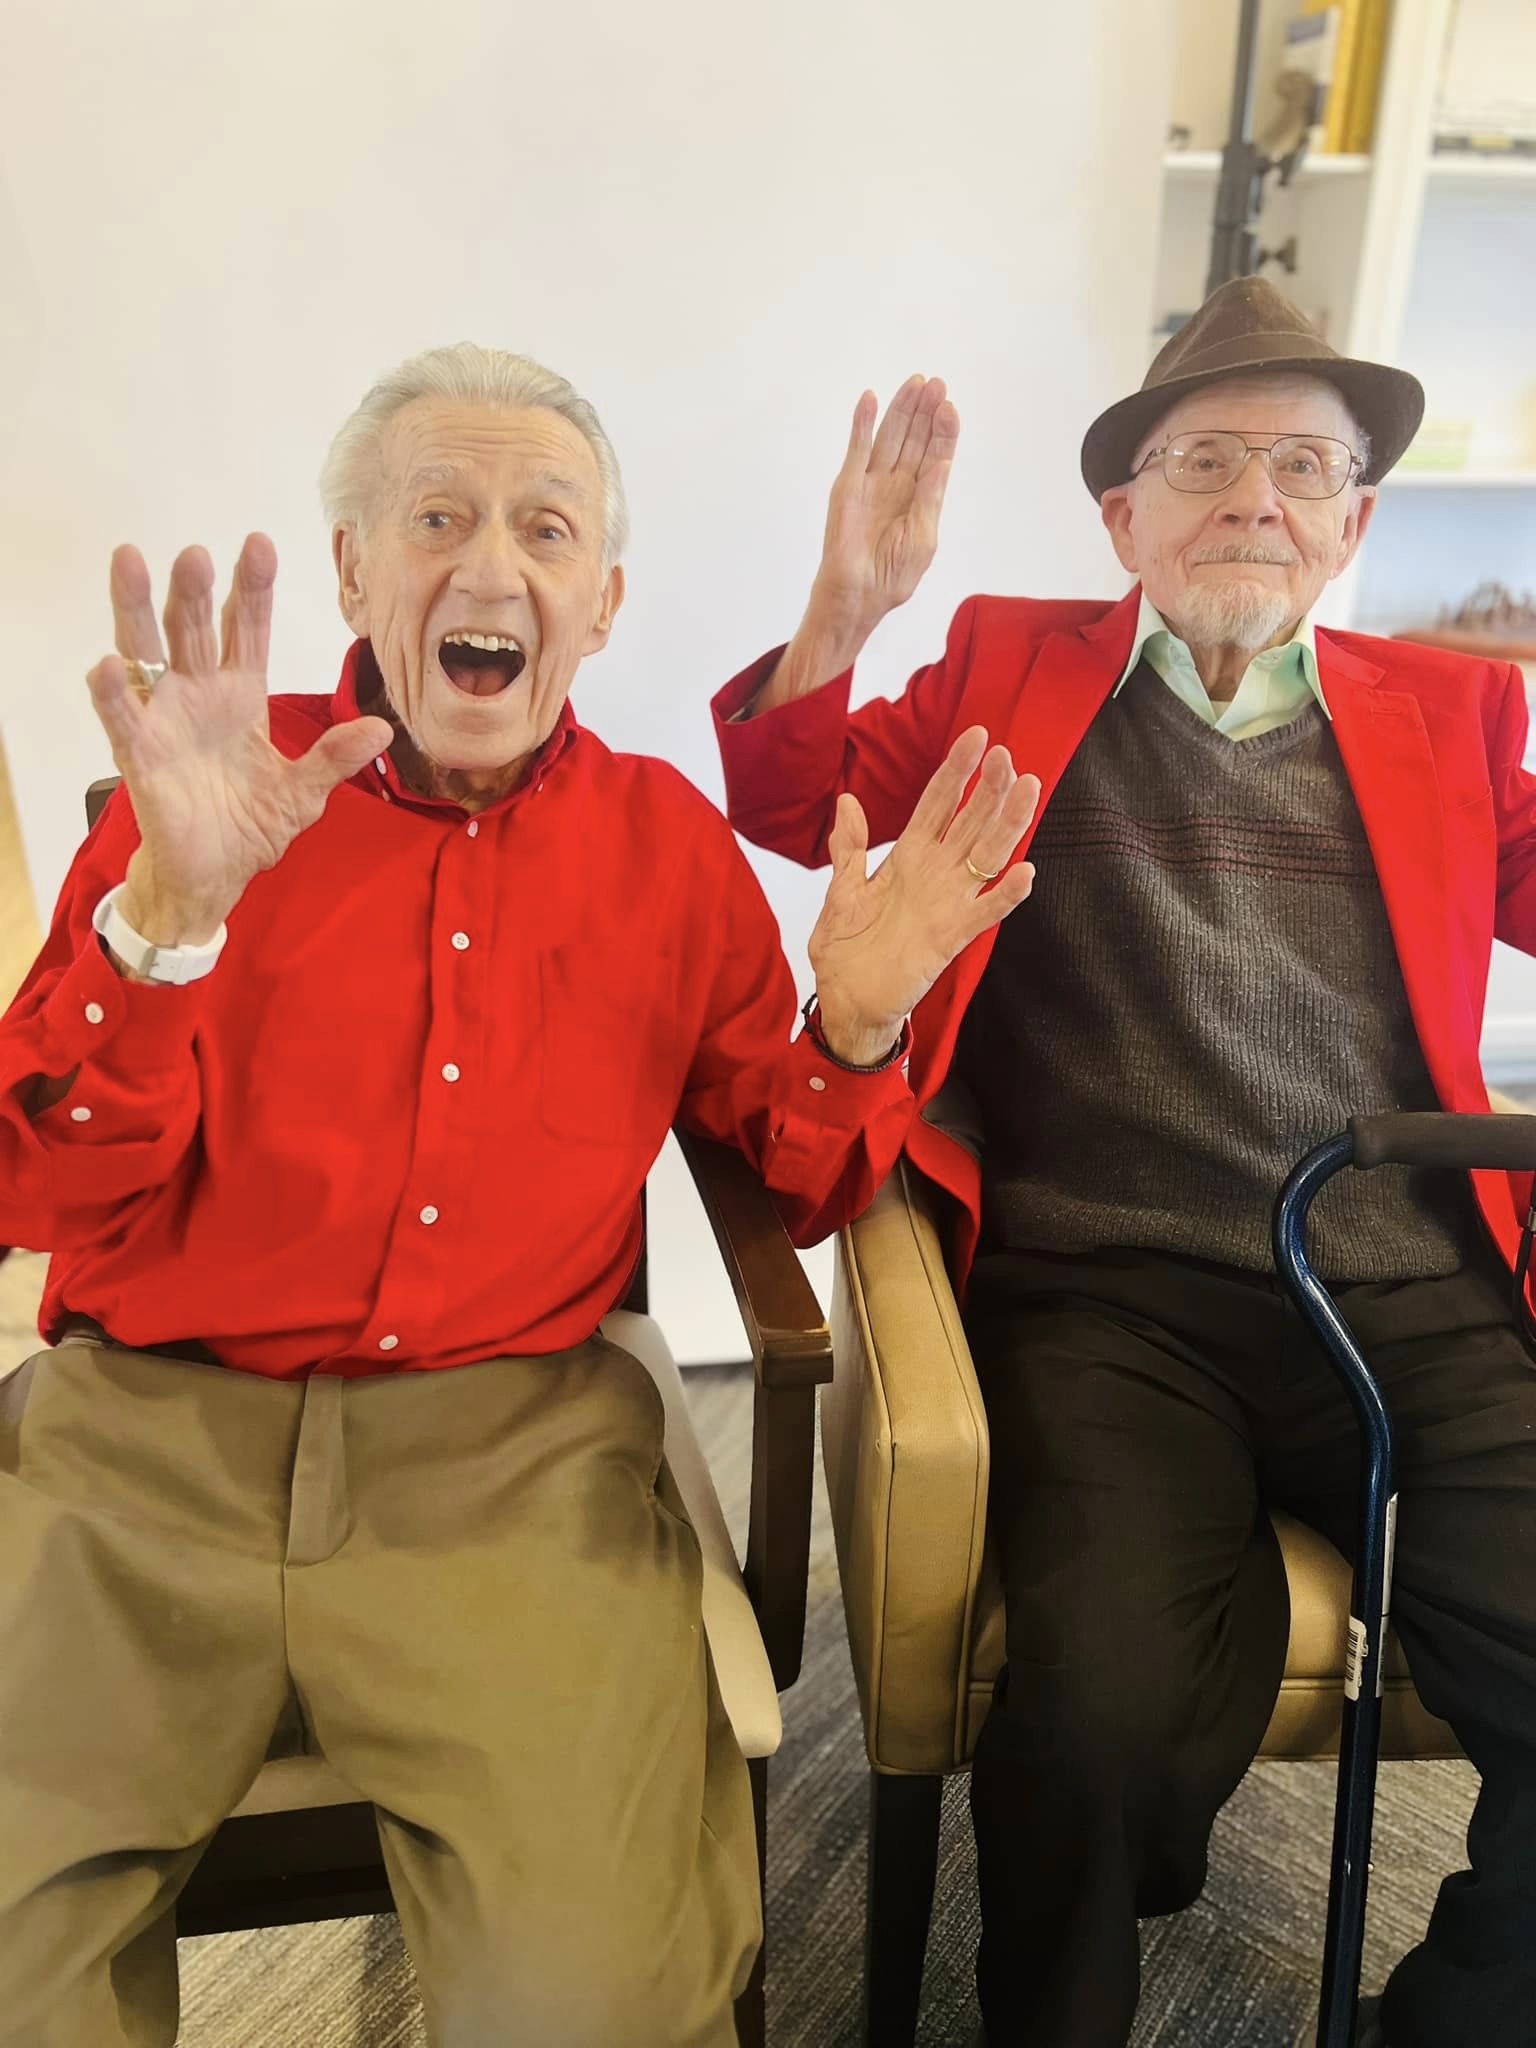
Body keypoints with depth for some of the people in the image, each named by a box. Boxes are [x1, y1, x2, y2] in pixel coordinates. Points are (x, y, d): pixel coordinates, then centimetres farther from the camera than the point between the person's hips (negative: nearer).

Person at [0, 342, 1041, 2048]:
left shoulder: (668, 840, 8)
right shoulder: (212, 791, 4)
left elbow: (795, 1188, 12)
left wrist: (857, 1026, -10)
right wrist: (171, 911, -21)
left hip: (512, 1454, 1)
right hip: (149, 1420, 1)